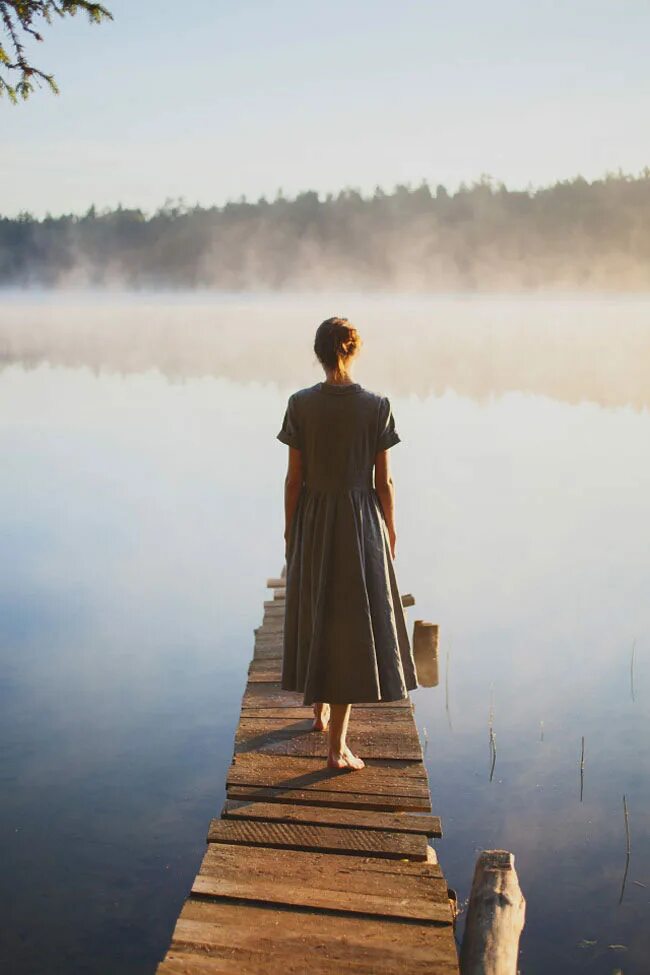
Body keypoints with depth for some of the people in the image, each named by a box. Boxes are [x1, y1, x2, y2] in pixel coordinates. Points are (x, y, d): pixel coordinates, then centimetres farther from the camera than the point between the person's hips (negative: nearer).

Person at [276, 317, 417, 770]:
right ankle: (337, 743, 2)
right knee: (353, 623, 3)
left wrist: (290, 529, 9)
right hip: (360, 521, -2)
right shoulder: (377, 406, -10)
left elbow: (294, 476, -3)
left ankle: (319, 710, 40)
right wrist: (390, 529, 8)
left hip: (312, 520, 2)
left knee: (315, 614, 20)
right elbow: (383, 481, -6)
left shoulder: (301, 404, -7)